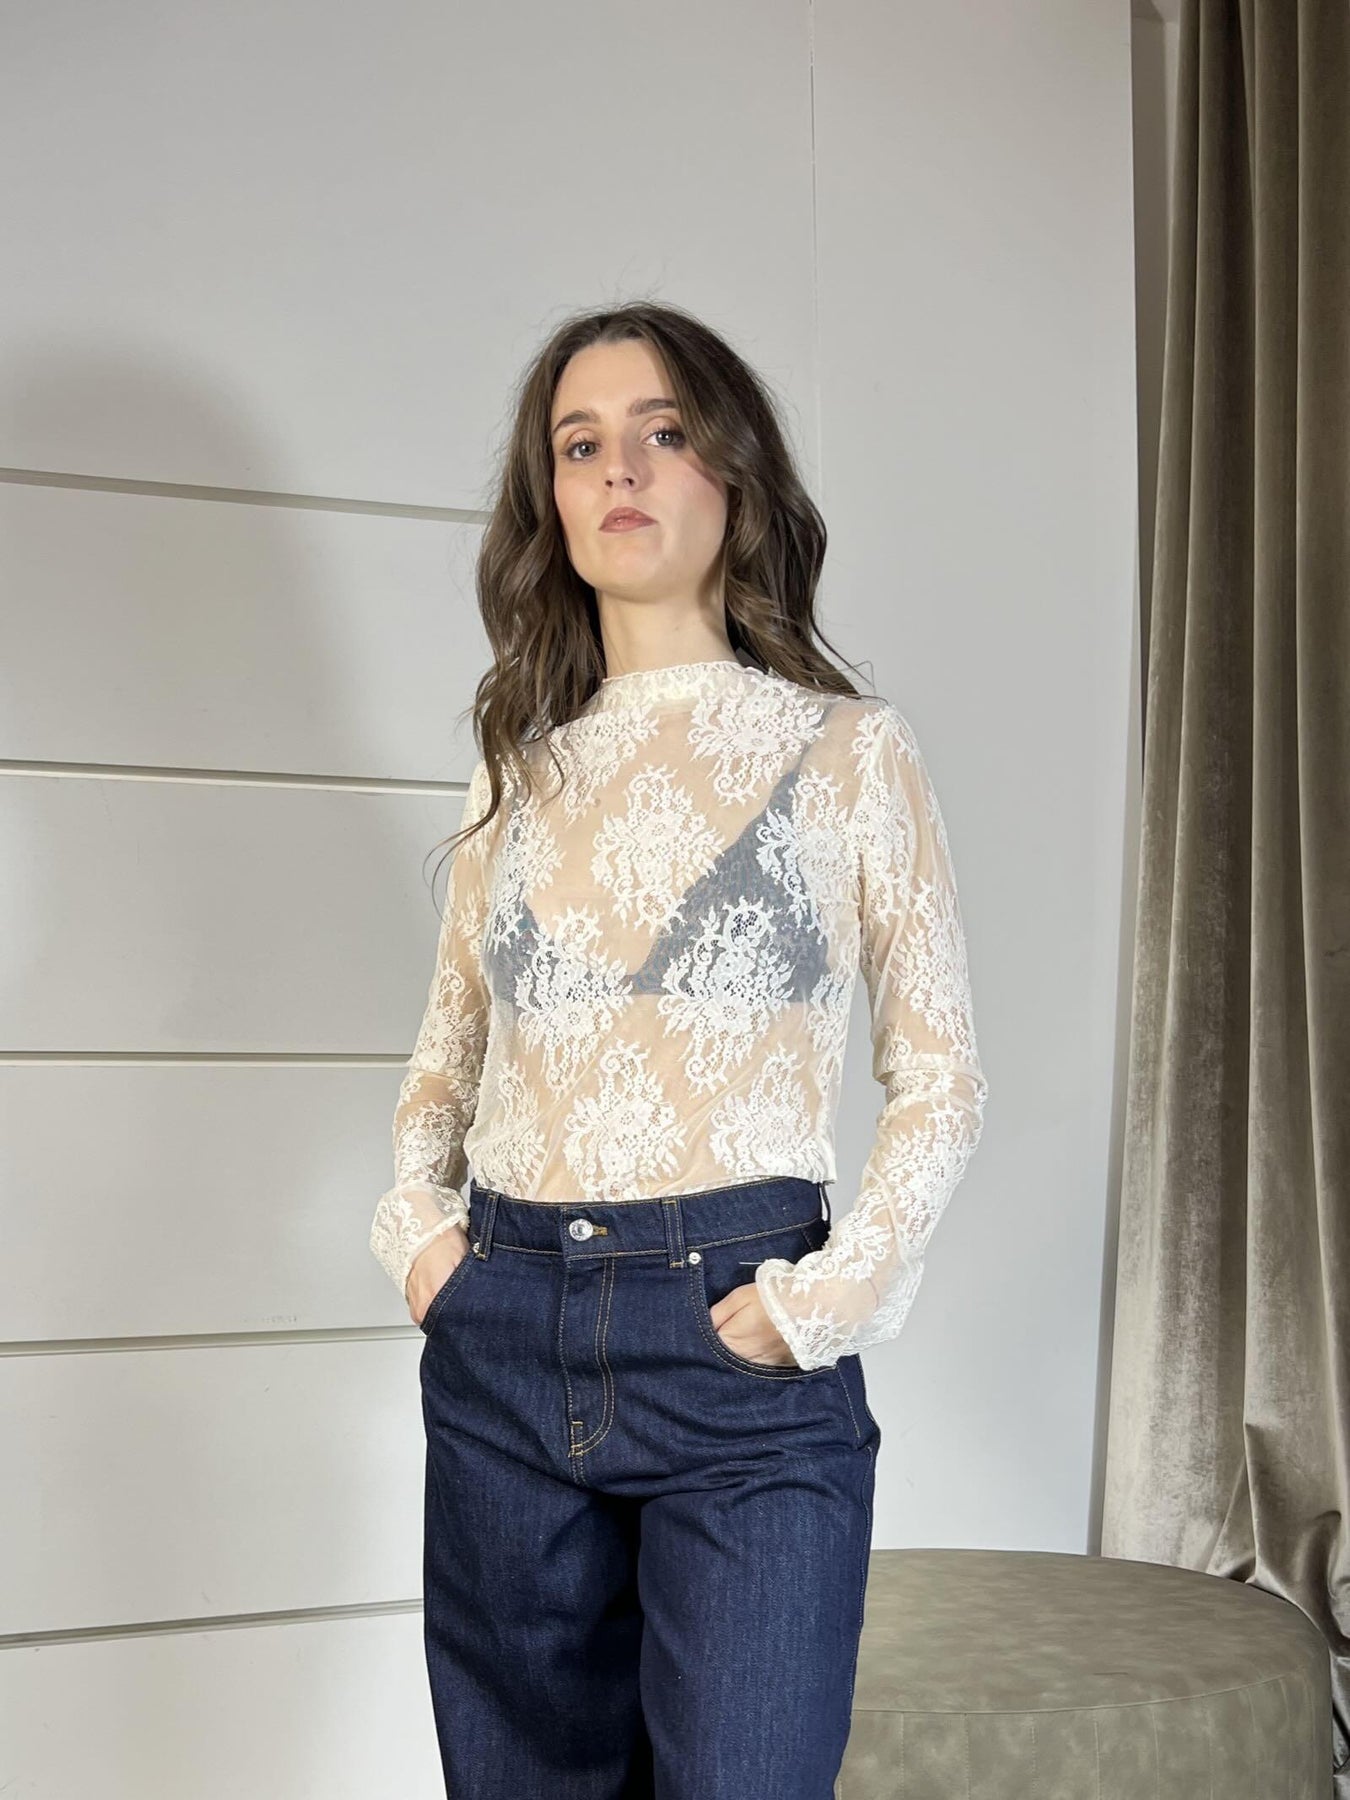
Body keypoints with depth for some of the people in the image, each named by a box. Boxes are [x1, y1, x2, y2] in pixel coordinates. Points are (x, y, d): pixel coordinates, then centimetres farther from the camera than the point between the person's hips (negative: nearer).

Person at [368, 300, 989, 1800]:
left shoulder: (849, 751, 1)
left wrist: (836, 1289, -9)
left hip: (740, 1345, -3)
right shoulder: (519, 769, 11)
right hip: (501, 1335, 4)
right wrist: (416, 1218, 3)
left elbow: (940, 1076, 3)